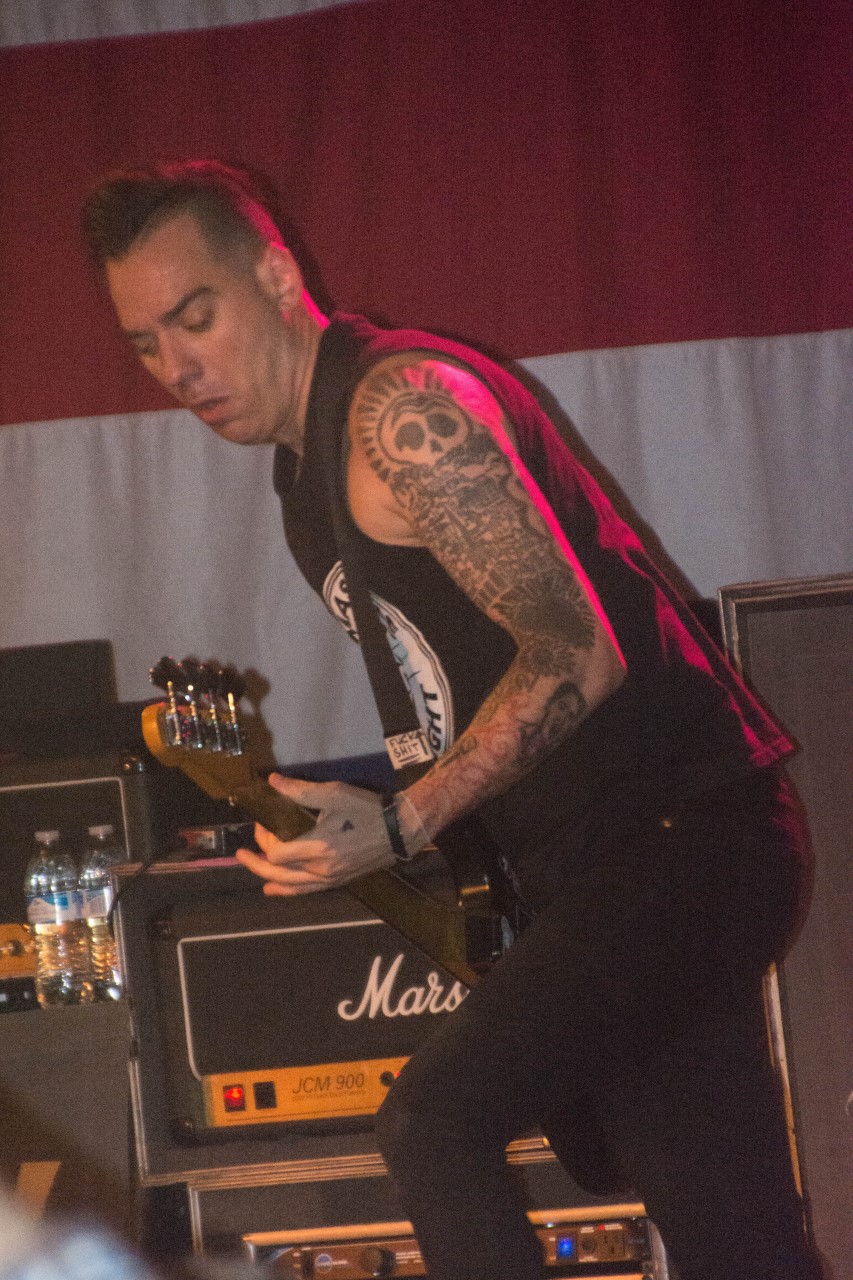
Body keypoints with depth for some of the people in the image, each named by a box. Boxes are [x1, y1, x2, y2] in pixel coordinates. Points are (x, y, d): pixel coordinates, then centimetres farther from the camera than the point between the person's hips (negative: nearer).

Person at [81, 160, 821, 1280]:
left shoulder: (398, 406, -16)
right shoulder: (306, 463, 15)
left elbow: (577, 656, -21)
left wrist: (404, 827, -23)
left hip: (685, 835, -10)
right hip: (588, 865, 10)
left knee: (435, 1120, -23)